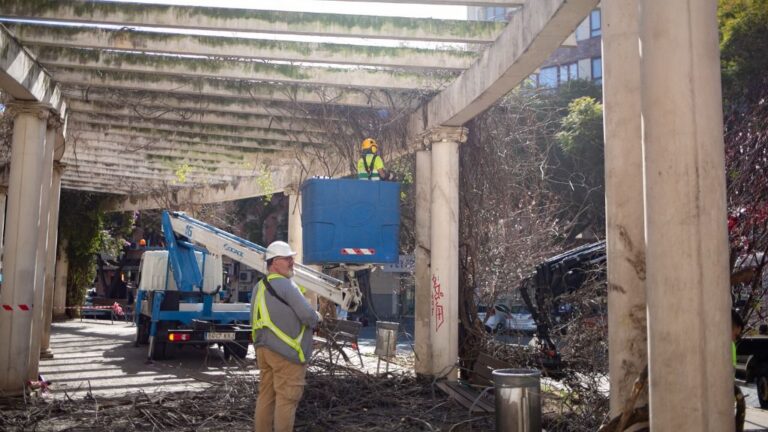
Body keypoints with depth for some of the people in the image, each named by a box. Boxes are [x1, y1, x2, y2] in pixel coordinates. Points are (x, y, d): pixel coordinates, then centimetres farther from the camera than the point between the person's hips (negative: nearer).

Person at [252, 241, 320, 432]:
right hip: (285, 352, -9)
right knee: (286, 399, -2)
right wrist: (317, 317, 3)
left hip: (264, 348, 9)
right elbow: (308, 316, -18)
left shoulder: (259, 287, 14)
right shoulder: (285, 285, -14)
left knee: (266, 396, 14)